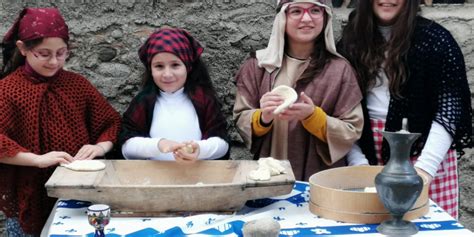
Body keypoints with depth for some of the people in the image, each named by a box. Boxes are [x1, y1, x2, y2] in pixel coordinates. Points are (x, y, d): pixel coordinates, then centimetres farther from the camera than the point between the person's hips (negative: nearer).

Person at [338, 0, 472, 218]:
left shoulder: (434, 40, -6)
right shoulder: (350, 40, 6)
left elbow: (449, 109, -10)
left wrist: (425, 167, -19)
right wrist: (358, 162, -6)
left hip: (422, 152, -3)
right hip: (368, 152, 3)